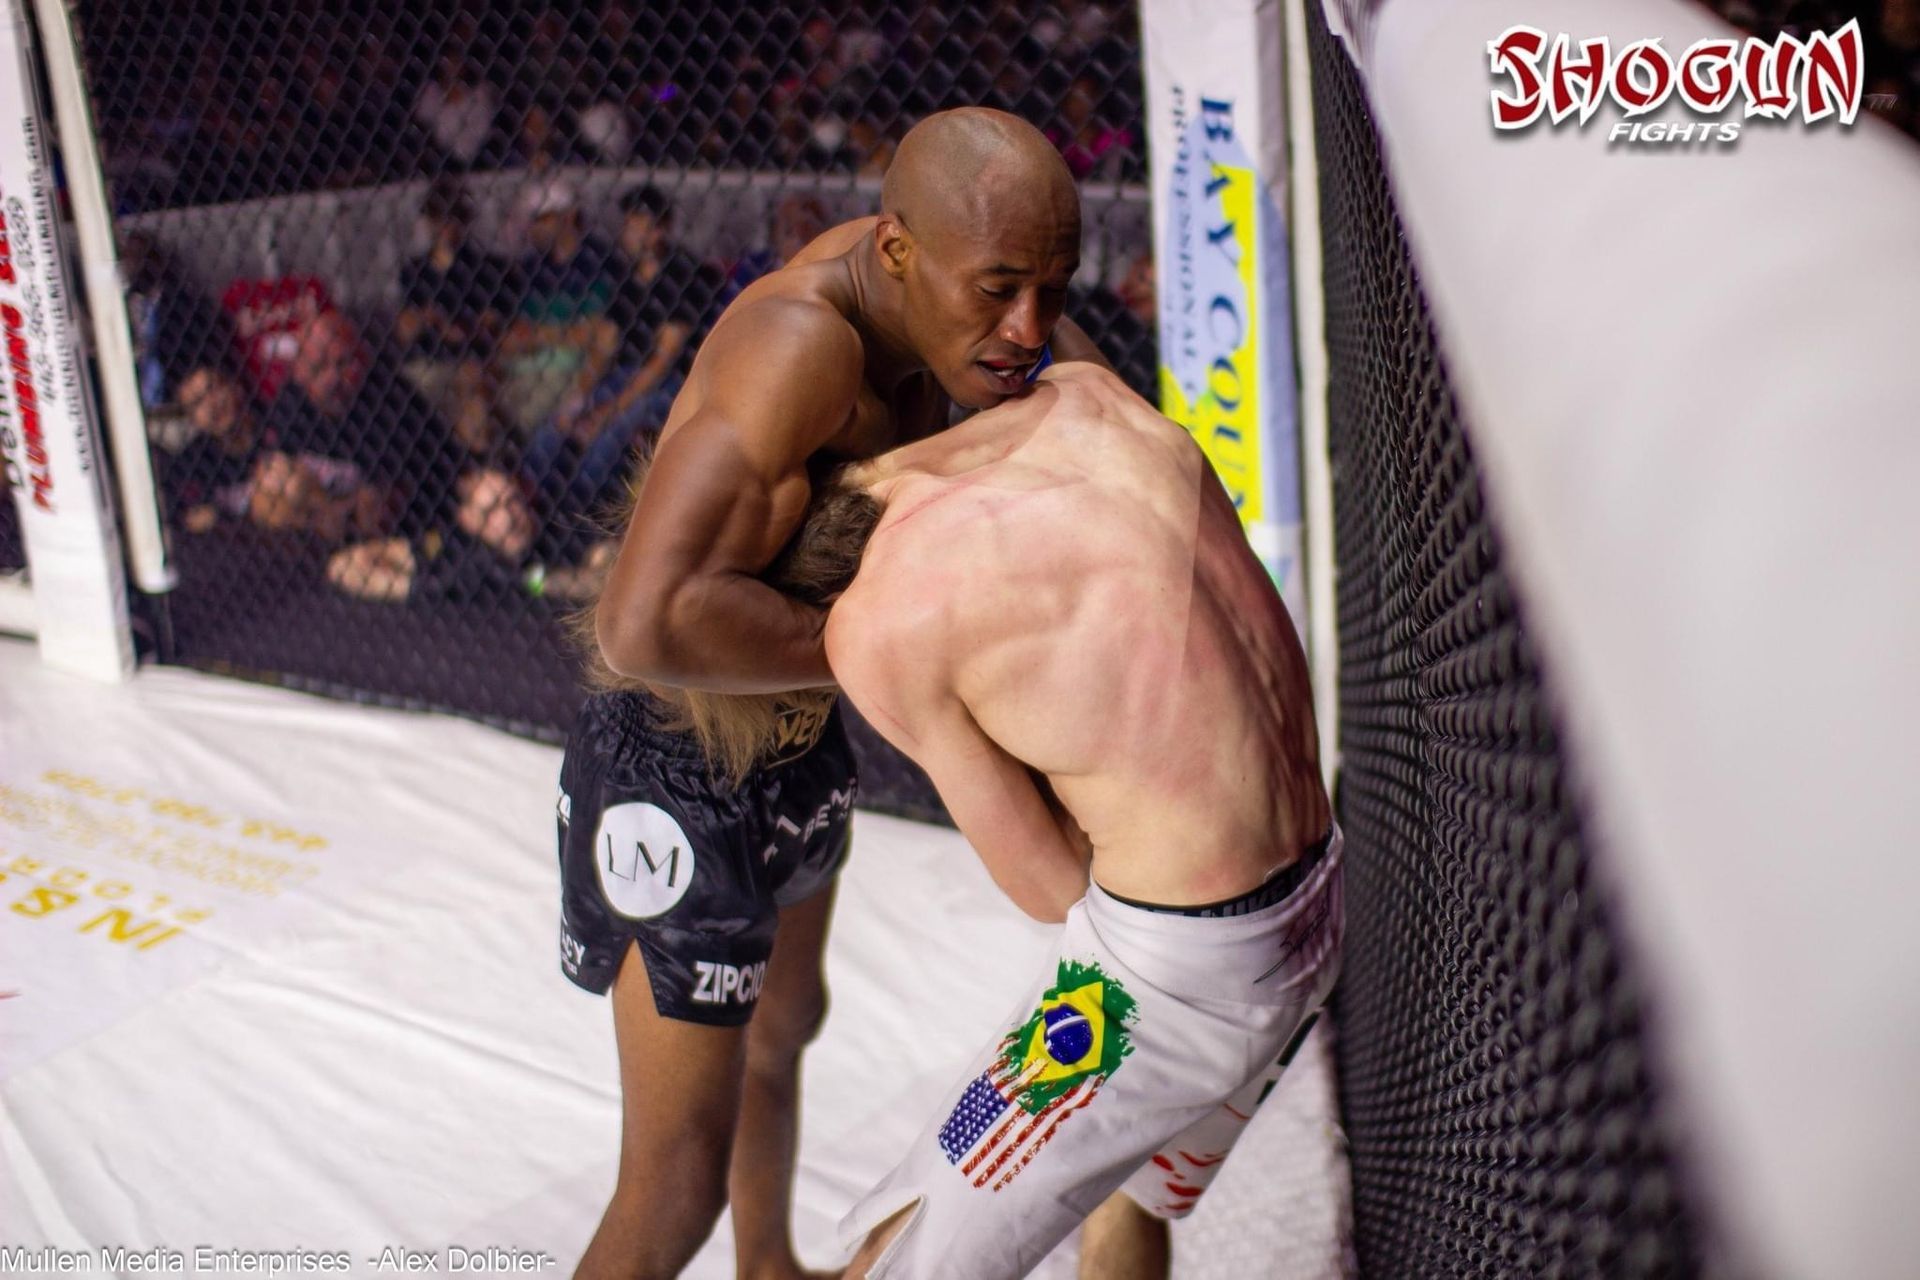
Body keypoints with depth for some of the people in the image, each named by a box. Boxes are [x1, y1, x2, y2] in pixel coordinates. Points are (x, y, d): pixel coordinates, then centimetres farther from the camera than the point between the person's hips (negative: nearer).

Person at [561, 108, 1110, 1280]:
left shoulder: (903, 253, -12)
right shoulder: (801, 339, -38)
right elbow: (644, 629, -47)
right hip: (678, 781, -9)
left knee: (784, 1025, 31)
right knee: (679, 1186, 2)